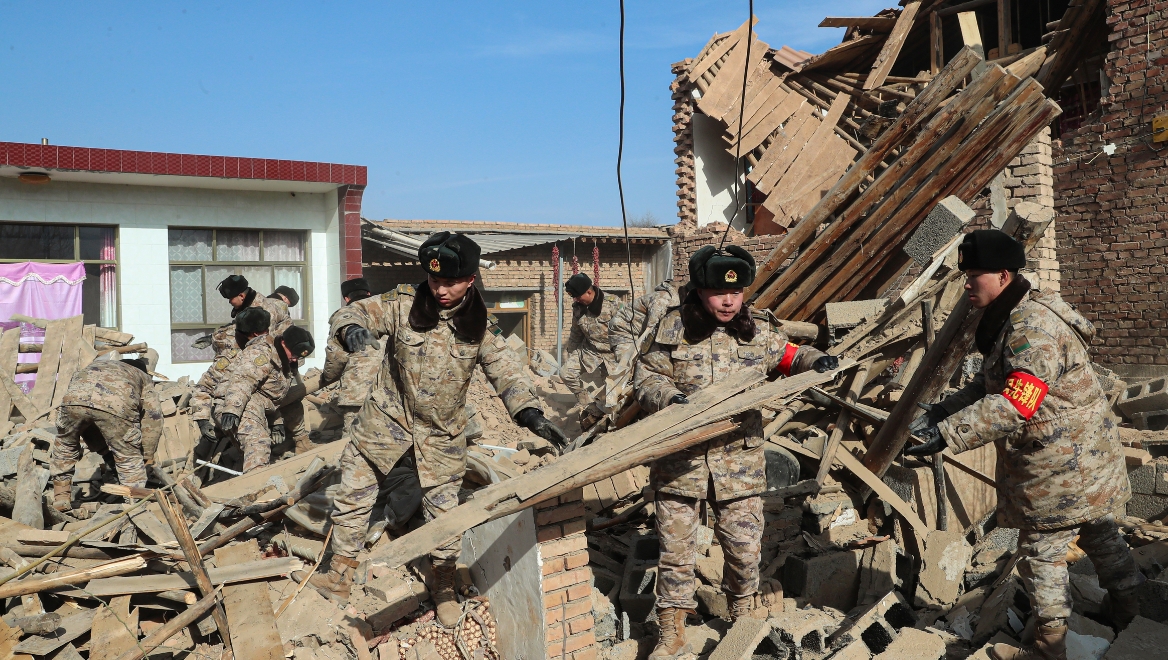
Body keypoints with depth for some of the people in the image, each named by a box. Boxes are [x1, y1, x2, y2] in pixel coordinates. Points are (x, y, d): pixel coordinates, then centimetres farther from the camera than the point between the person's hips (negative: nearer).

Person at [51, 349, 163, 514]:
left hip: (74, 398, 3)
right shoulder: (143, 377, 36)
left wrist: (97, 446, 45)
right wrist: (148, 454, 32)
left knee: (65, 448, 30)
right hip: (117, 406, -3)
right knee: (130, 461, 13)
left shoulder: (96, 364, 46)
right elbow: (153, 416, 24)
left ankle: (61, 499, 36)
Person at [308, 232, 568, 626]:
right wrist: (352, 329, -37)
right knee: (353, 497, 8)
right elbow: (351, 313, -11)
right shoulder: (403, 305, -12)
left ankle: (444, 586, 29)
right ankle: (339, 576, 28)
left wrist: (531, 414, -24)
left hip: (442, 433, 0)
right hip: (387, 418, 0)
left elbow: (505, 372, -9)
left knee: (443, 510, 7)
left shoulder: (480, 327, -8)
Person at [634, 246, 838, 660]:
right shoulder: (674, 328, -3)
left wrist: (815, 361, -2)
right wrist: (669, 396, -19)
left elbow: (789, 357, 18)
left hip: (739, 462, 2)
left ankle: (743, 618, 36)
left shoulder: (758, 331, 3)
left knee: (745, 546, 8)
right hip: (679, 460, -1)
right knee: (675, 547, 5)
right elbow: (646, 377, 0)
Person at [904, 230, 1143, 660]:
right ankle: (1129, 613, 40)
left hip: (1061, 467, -10)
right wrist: (942, 410, 3)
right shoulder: (1007, 321, 7)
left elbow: (1015, 404, -37)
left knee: (1041, 552, 2)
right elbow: (990, 385, 14)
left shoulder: (1033, 327, -27)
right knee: (1099, 535, 23)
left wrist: (946, 434, -40)